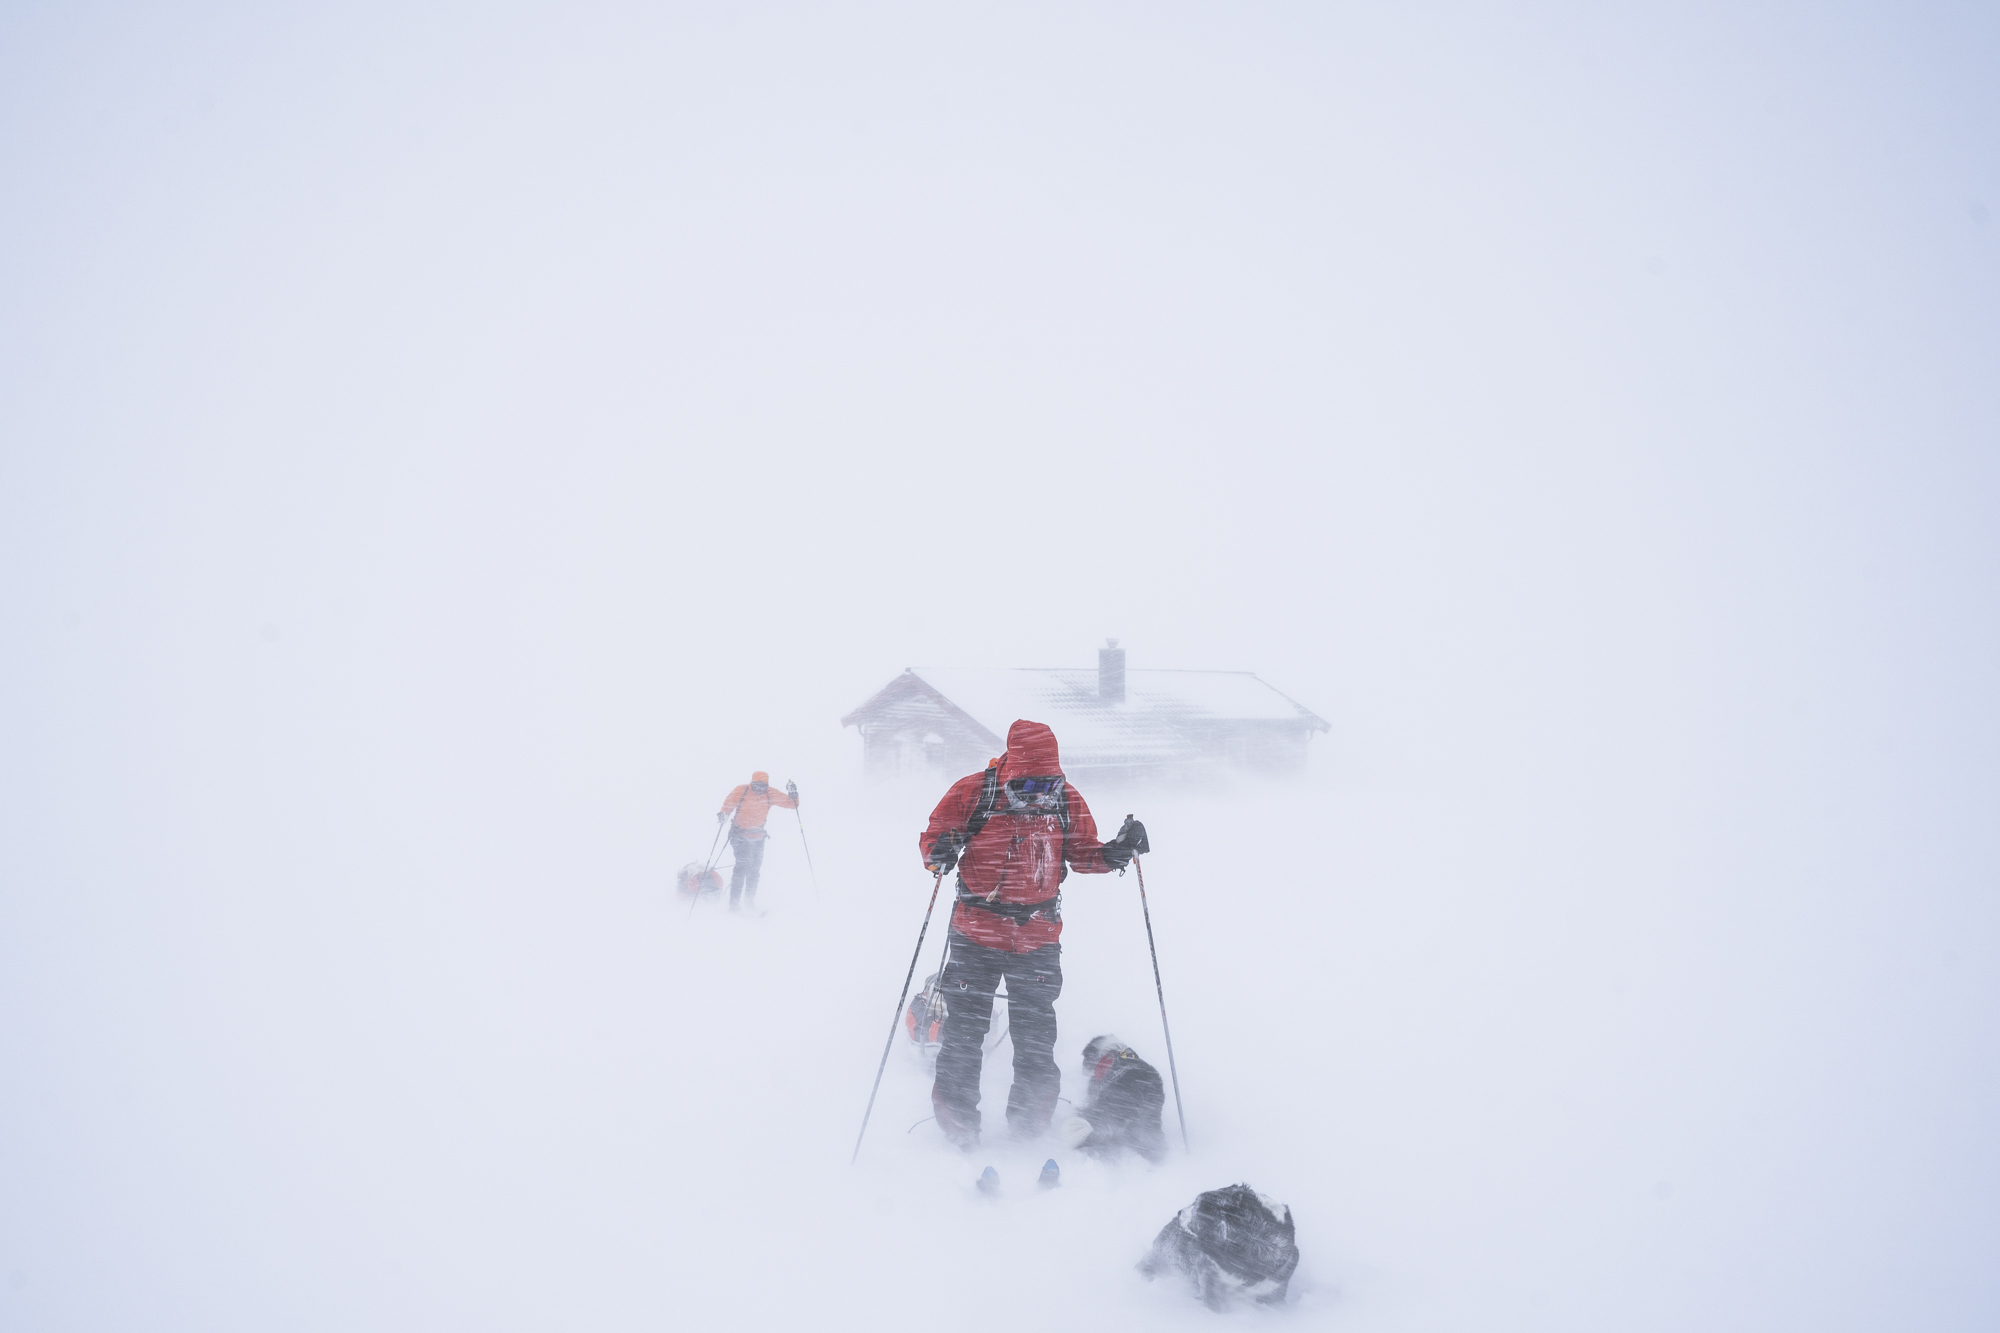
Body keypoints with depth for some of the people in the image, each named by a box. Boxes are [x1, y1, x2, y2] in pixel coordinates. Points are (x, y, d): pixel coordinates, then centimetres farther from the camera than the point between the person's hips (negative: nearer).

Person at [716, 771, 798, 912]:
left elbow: (791, 804, -1)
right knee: (742, 865, -19)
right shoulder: (741, 791, -12)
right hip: (740, 835, -4)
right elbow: (728, 804, -6)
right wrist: (723, 814, -27)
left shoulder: (771, 795, -5)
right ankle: (734, 903, -18)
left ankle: (749, 904, 28)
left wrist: (793, 795, -22)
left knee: (754, 871, 11)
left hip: (758, 837, 4)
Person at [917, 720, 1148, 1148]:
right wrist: (940, 852, -25)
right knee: (965, 1026, 3)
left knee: (1035, 1032, 9)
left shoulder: (1067, 800, -3)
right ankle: (956, 1120, 18)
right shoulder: (972, 793, -12)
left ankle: (1030, 1125, 24)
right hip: (977, 932, -2)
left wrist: (1116, 852, -13)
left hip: (1039, 936, 2)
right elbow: (934, 833, -3)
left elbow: (1082, 853, 7)